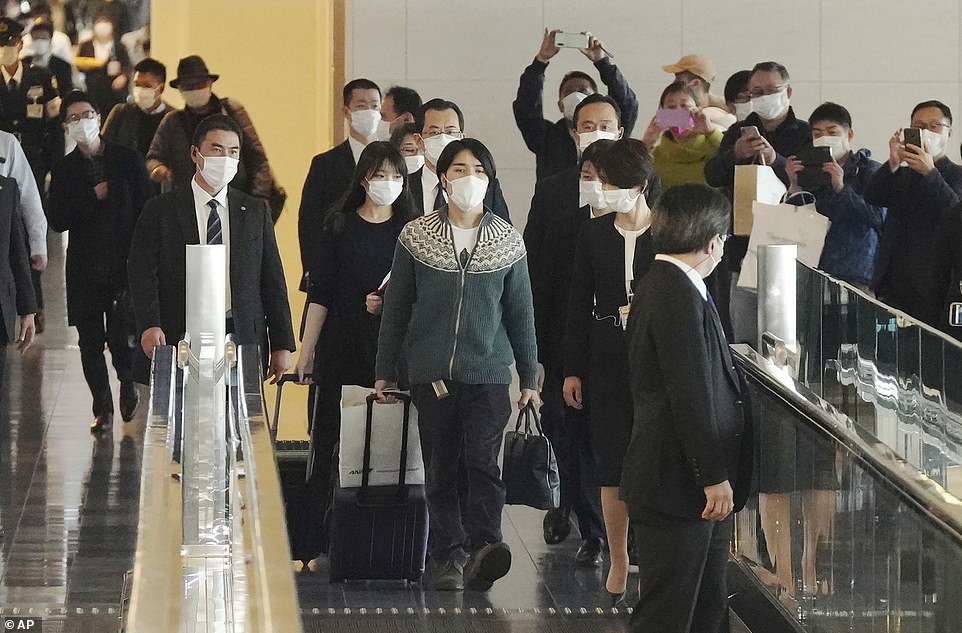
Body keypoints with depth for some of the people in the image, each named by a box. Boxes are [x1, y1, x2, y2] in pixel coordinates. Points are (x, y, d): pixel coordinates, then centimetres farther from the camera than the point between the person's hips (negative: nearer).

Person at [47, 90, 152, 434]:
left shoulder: (127, 160, 3)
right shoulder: (63, 170, 6)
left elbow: (147, 209, 3)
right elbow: (57, 221, -2)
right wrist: (93, 197, -11)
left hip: (126, 264, -2)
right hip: (85, 269, 2)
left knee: (121, 336, -9)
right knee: (90, 342, 2)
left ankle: (127, 380, 23)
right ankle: (102, 409, 14)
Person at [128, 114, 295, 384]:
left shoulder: (256, 211, 15)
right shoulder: (160, 210, 7)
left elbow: (273, 281, 14)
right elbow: (142, 274, -2)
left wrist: (282, 345, 8)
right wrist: (149, 326, -18)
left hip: (243, 340, 2)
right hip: (179, 340, -2)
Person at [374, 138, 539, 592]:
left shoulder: (508, 242, 7)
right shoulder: (416, 237, 5)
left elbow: (520, 313, 12)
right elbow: (396, 308, 9)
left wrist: (529, 378, 11)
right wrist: (385, 372, 8)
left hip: (488, 372, -1)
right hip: (431, 374, 1)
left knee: (484, 463, -14)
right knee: (440, 470, 3)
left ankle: (481, 548, -24)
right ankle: (450, 556, 8)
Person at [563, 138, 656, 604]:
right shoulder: (594, 234, 5)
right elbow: (579, 304, 8)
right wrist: (573, 369, 7)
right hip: (607, 357, 2)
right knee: (613, 459, 3)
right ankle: (618, 562, 13)